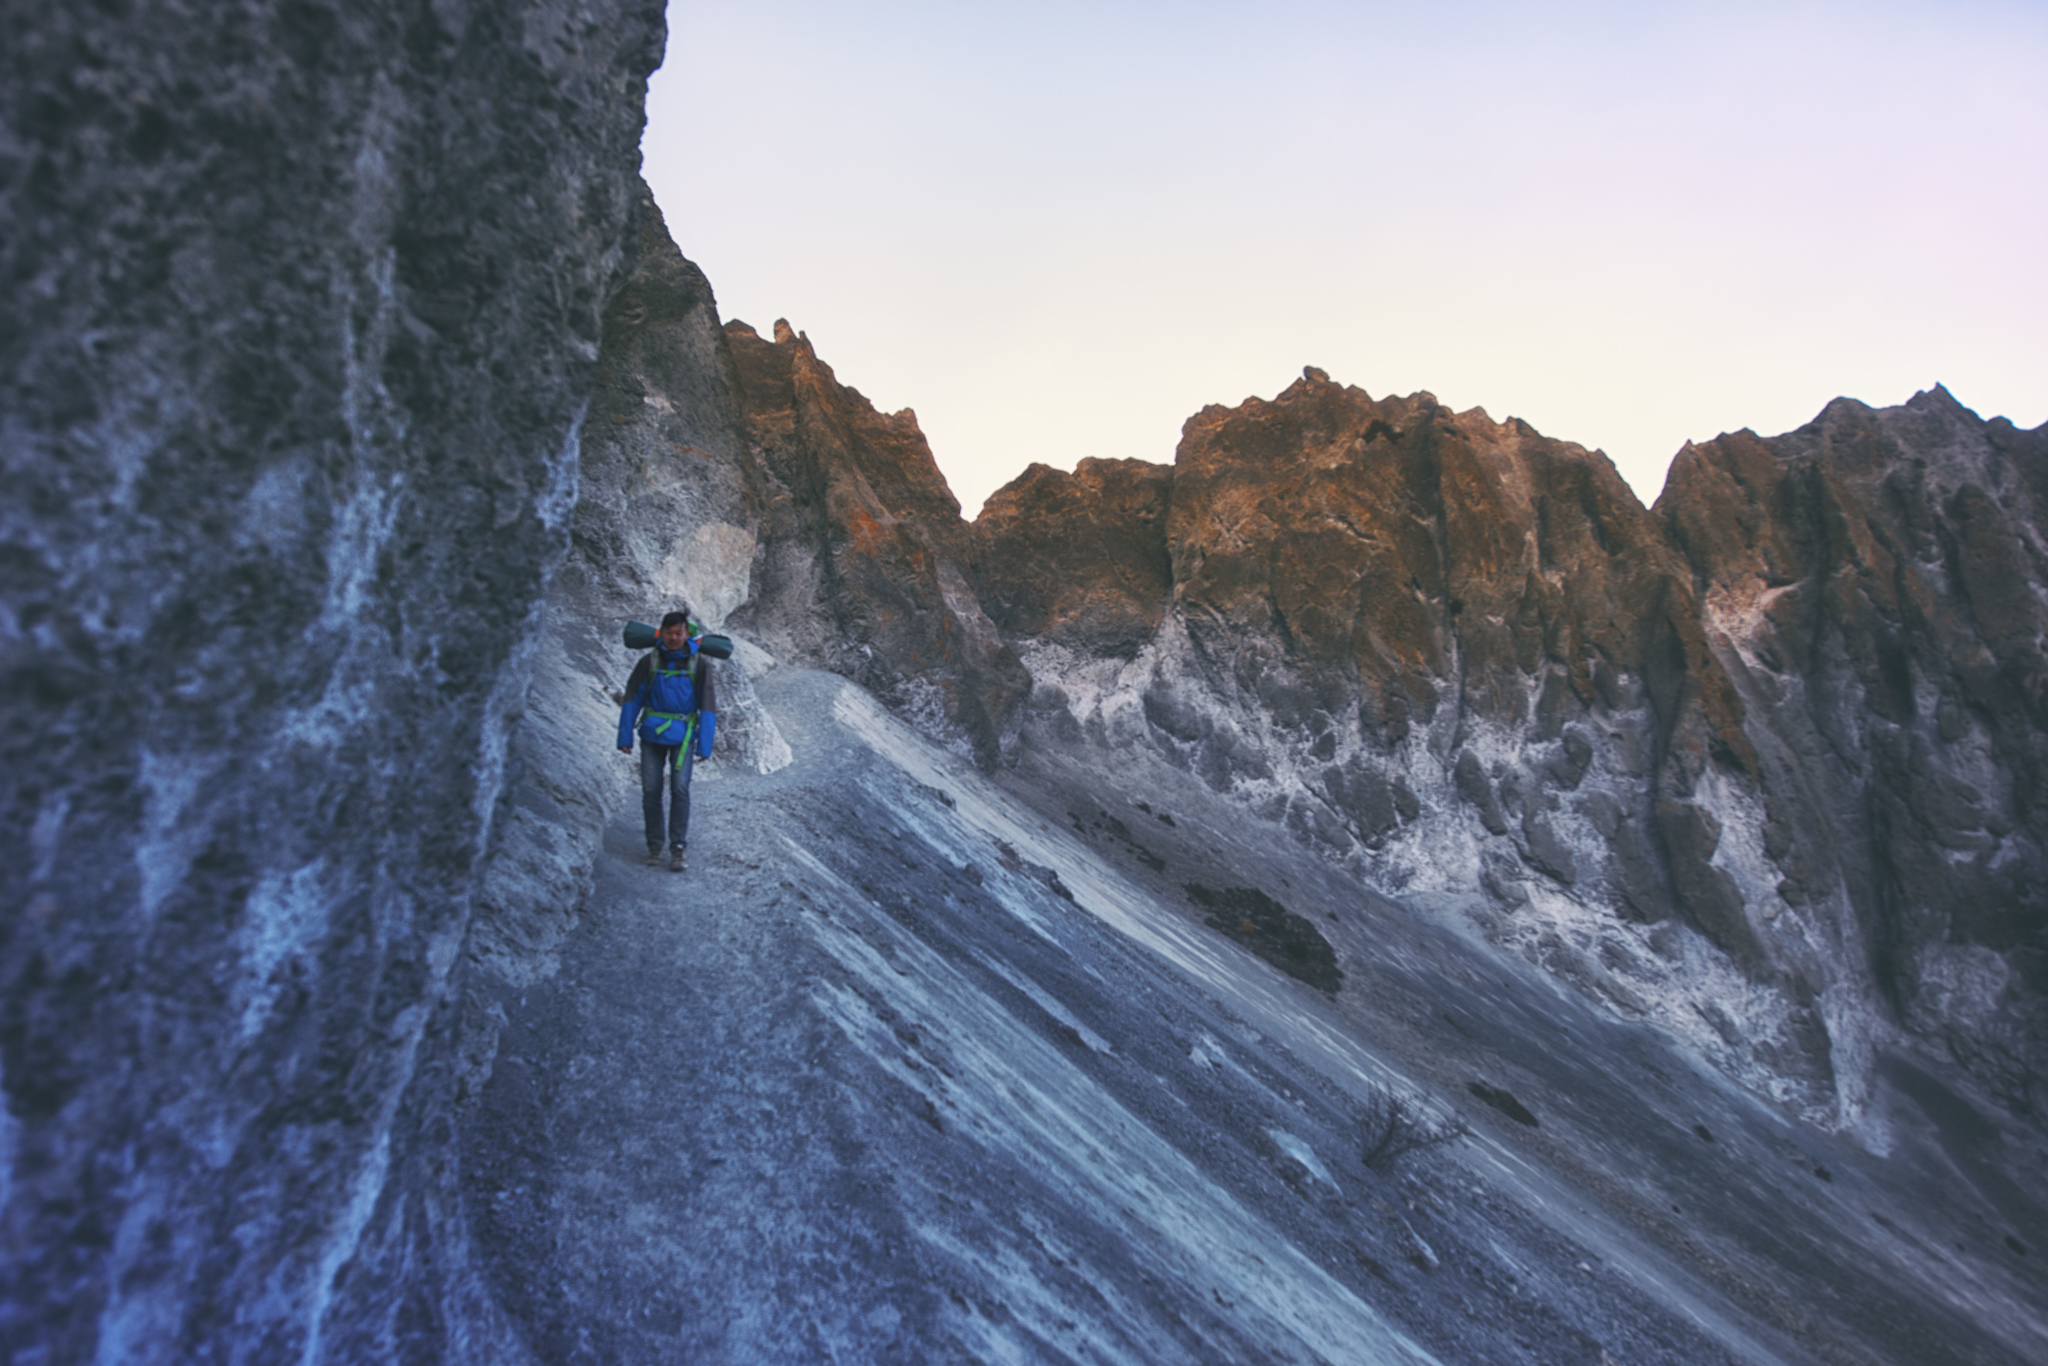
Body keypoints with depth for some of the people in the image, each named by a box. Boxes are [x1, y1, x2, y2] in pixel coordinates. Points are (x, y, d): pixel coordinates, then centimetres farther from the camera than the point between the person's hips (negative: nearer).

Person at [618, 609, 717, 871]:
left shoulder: (699, 665, -4)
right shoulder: (649, 663, -1)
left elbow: (708, 706, -4)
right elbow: (632, 699, 3)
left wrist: (705, 745, -9)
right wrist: (625, 737, -2)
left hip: (683, 736, -1)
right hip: (652, 734, 2)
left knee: (680, 789, -11)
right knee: (651, 791, 1)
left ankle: (679, 848, -4)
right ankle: (654, 847, 12)